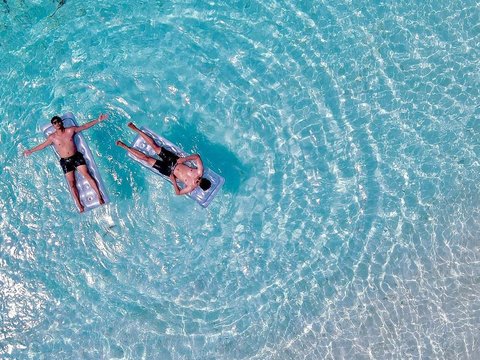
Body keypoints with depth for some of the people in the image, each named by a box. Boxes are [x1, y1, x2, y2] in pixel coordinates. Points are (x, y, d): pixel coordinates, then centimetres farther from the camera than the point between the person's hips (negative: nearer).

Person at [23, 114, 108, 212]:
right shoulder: (52, 137, 0)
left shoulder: (70, 130, -1)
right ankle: (79, 204, -5)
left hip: (77, 156, 0)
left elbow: (85, 126, 4)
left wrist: (98, 120, 2)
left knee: (87, 175, -10)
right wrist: (30, 151, 17)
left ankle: (99, 196, -8)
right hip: (65, 161, 0)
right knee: (71, 183, -5)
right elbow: (42, 145, 14)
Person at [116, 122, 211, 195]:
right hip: (174, 160, 2)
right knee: (155, 146, -2)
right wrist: (184, 159, -19)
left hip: (169, 171, -2)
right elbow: (197, 156, -13)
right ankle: (136, 129, 13)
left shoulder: (191, 188, -24)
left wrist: (173, 181, -21)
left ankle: (125, 146, 10)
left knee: (146, 158, -4)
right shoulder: (200, 172, -20)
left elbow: (178, 192, -15)